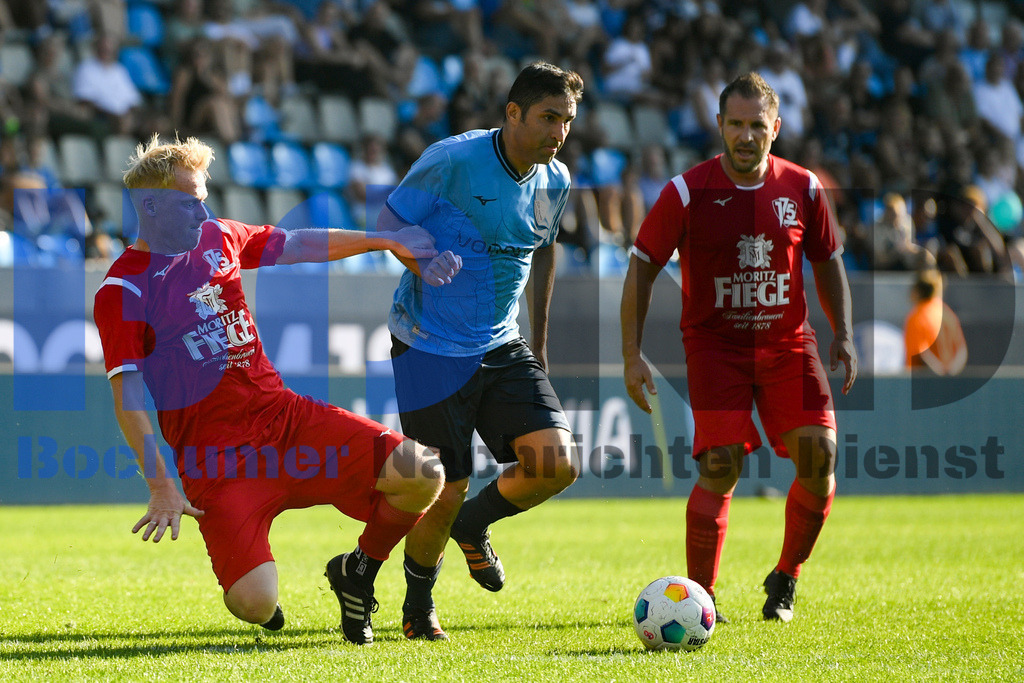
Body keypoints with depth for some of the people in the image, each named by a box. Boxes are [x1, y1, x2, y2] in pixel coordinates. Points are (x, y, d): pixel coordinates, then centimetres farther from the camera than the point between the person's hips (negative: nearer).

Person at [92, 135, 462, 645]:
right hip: (216, 451, -6)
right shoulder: (122, 291, -7)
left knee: (421, 474, -14)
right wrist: (161, 487, -20)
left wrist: (390, 241, 25)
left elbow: (301, 245, 26)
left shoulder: (217, 238, 11)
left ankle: (358, 569, 13)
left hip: (286, 415, 6)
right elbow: (127, 398, -12)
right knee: (255, 603, -24)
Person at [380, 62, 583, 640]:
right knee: (445, 493, -3)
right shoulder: (453, 160, -16)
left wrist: (540, 339, 22)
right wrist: (429, 269, -21)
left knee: (559, 464, -12)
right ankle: (418, 609, 25)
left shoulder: (555, 182, 3)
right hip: (431, 349, -5)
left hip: (504, 349, 5)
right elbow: (391, 223, -6)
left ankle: (475, 525, 19)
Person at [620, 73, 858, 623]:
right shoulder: (687, 192, -7)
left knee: (819, 455, -11)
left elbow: (828, 262, 15)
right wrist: (632, 355, -7)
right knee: (721, 469, -15)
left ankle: (785, 578, 12)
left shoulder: (803, 189, 1)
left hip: (787, 341, 3)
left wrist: (842, 334, 4)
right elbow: (641, 267, -2)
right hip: (714, 344, -3)